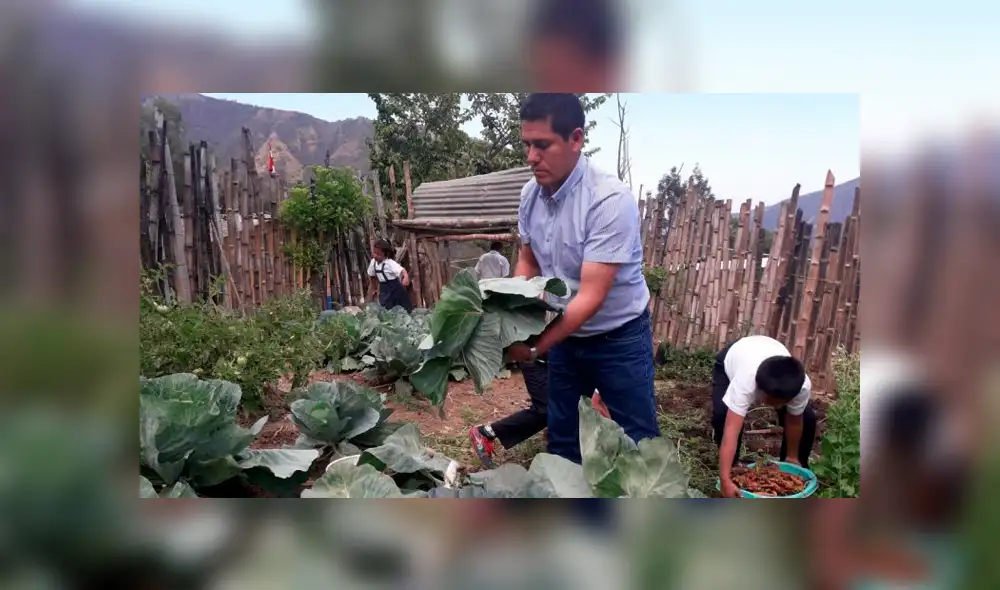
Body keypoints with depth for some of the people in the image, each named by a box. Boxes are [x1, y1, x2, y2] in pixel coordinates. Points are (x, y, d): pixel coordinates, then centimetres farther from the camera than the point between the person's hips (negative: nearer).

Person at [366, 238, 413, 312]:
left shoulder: (390, 263, -23)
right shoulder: (373, 262, -2)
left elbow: (402, 270, -35)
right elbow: (373, 276, 12)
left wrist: (406, 277, -57)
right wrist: (374, 290, 22)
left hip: (394, 289, -6)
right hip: (384, 290, 6)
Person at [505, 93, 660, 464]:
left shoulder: (610, 200, -27)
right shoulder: (530, 194, -7)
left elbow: (591, 296, -29)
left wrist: (534, 347, -32)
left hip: (617, 338, -6)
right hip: (565, 335, 6)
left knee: (638, 441, 10)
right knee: (561, 436, 18)